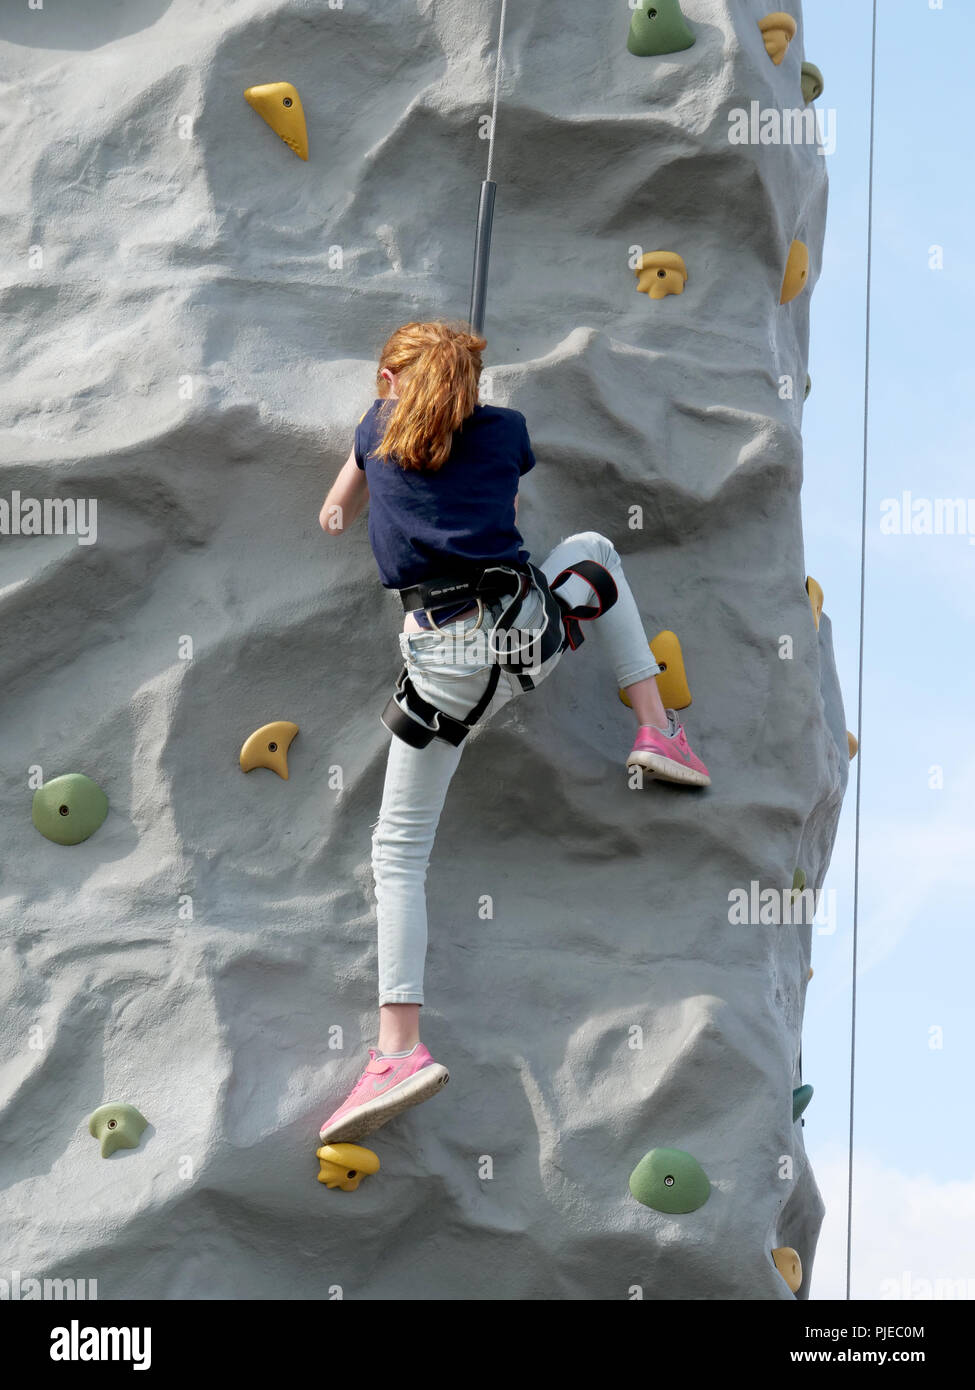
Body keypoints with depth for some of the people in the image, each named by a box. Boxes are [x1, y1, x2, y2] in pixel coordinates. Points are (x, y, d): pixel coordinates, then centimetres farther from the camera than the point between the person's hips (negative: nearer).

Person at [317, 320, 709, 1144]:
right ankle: (657, 731, 25)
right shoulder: (506, 430, 14)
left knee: (399, 850, 5)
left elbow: (336, 516, 28)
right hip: (534, 630, 2)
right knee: (594, 550, 35)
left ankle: (401, 1049, -10)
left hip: (450, 661, -2)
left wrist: (340, 514, 50)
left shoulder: (380, 428, 13)